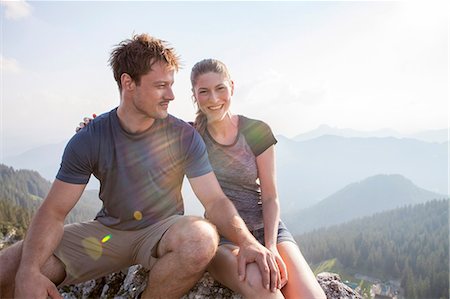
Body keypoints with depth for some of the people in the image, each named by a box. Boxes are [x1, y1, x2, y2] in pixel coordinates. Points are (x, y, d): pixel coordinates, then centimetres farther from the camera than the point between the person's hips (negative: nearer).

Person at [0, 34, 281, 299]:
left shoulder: (184, 137, -12)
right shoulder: (88, 140, -9)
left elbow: (215, 201, -14)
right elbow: (54, 211, -10)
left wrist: (248, 241, -34)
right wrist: (28, 270, -28)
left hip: (162, 229, 0)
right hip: (107, 231, 1)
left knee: (203, 238, -37)